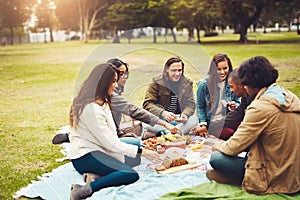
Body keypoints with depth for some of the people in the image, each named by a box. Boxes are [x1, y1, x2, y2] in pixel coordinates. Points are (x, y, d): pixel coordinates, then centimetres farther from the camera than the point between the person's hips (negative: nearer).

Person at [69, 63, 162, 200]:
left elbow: (109, 136, 10)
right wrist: (141, 152, -16)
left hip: (96, 149, 11)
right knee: (131, 175, -23)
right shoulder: (91, 108, -20)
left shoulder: (101, 102, 13)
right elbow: (109, 142, -20)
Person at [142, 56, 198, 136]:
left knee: (194, 120, -26)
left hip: (178, 118, 3)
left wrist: (185, 114, -26)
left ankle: (165, 133, -37)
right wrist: (163, 113, -33)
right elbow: (147, 104, -14)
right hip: (159, 118, -3)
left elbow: (190, 104, -1)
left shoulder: (187, 83, 4)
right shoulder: (157, 83, -6)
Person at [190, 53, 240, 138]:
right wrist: (203, 126, -8)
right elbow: (200, 107, 0)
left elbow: (237, 102, 12)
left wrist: (234, 106, -11)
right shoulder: (204, 84, -6)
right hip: (210, 125, -1)